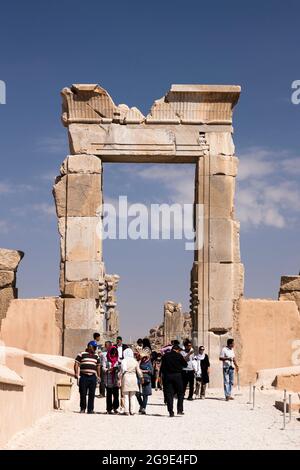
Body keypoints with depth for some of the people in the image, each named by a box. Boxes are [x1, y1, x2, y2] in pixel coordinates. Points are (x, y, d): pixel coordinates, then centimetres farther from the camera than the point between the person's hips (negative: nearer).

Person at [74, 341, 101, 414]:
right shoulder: (81, 354, 3)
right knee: (83, 394, 0)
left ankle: (90, 409, 8)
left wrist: (98, 376, 20)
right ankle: (82, 408, 12)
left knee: (92, 394, 2)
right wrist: (76, 373, -9)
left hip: (93, 377, 3)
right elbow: (76, 364, 1)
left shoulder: (96, 356, 16)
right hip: (84, 377, -3)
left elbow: (98, 366, 23)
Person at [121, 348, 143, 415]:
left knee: (126, 396, 2)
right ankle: (132, 410, 8)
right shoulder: (135, 361, 4)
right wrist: (141, 378, 21)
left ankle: (126, 411, 0)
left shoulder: (124, 361, -6)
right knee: (132, 396, 9)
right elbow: (138, 371, 9)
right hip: (133, 378, 3)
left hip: (126, 377, -3)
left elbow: (122, 370, -11)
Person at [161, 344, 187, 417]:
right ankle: (180, 410, 3)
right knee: (180, 393, 10)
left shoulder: (165, 356, 5)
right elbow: (185, 364, 6)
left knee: (169, 394, 4)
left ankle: (171, 412, 0)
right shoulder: (179, 356, -3)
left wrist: (161, 375, 10)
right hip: (177, 375, -2)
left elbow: (162, 367, 5)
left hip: (167, 376, 2)